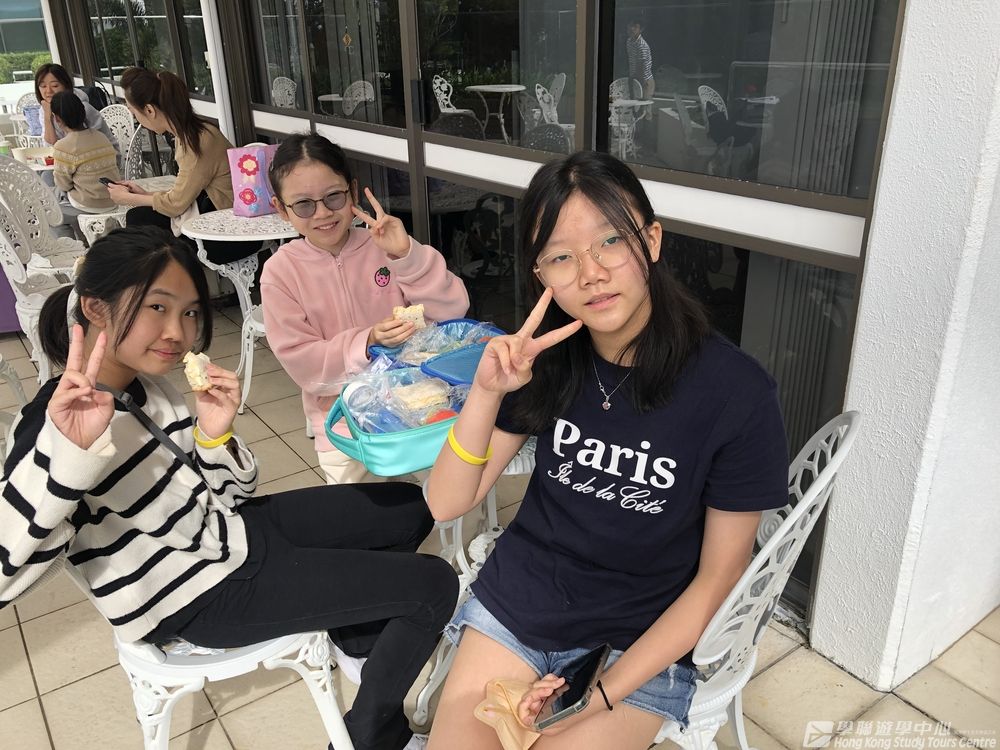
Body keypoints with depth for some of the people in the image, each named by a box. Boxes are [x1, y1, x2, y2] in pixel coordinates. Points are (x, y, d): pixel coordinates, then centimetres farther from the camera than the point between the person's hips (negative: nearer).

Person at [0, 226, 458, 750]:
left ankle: (361, 637, 37)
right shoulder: (54, 424, -25)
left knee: (412, 509, 16)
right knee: (434, 585, -6)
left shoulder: (149, 383, -3)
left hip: (233, 527, 8)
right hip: (206, 597, -7)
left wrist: (215, 432, -17)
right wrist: (68, 451, -48)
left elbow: (231, 490, 3)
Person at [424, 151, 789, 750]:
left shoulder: (737, 392, -19)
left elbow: (717, 576, -10)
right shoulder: (546, 358, -9)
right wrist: (488, 392, -25)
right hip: (518, 597, 3)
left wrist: (600, 700, -13)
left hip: (647, 635, -2)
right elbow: (448, 504, -8)